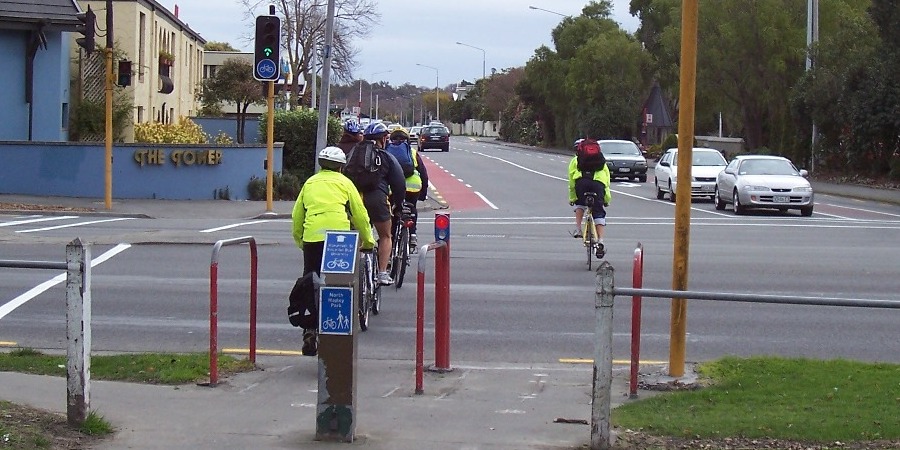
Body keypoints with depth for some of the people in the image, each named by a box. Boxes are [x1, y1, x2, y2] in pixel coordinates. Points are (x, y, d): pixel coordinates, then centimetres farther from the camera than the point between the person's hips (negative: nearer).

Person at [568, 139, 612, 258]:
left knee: (580, 204, 28)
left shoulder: (575, 160, 32)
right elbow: (607, 180, 34)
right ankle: (600, 241, -5)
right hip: (598, 182, 0)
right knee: (599, 213, 5)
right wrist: (607, 199, 40)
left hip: (581, 181, 0)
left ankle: (578, 229, 12)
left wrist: (572, 198, 32)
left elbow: (571, 179, 25)